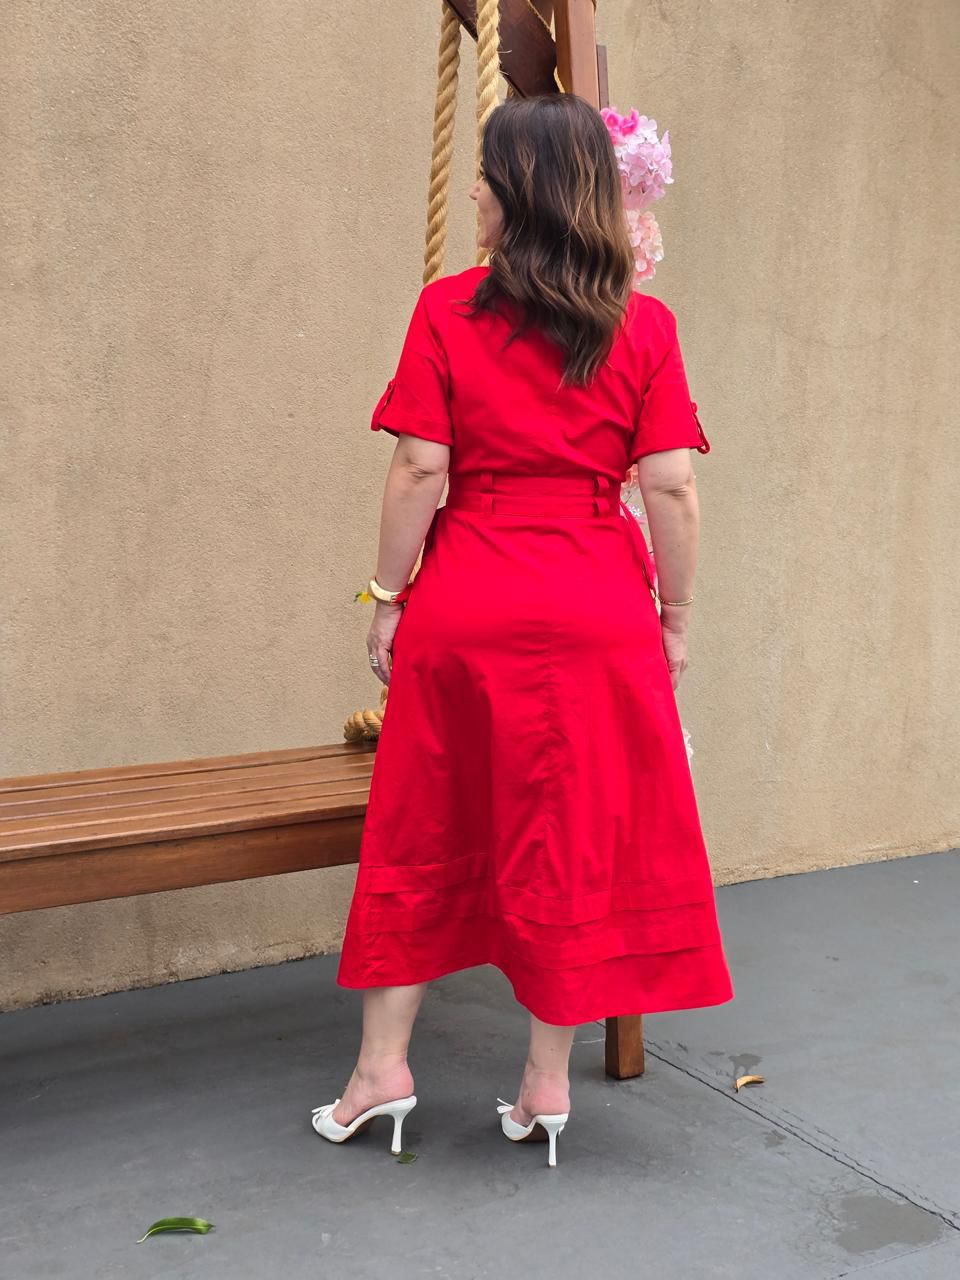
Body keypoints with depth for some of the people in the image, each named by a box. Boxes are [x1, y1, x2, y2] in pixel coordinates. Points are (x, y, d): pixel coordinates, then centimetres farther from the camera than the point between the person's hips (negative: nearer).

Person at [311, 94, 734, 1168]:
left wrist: (389, 599, 2)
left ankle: (382, 1065, 22)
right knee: (577, 842, 10)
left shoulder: (446, 309, -3)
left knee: (425, 835, 13)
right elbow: (670, 488, -3)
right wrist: (677, 616, 6)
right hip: (598, 616, 1)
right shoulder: (643, 325, 0)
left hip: (464, 609, 0)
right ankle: (547, 1081, 20)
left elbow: (419, 473, -7)